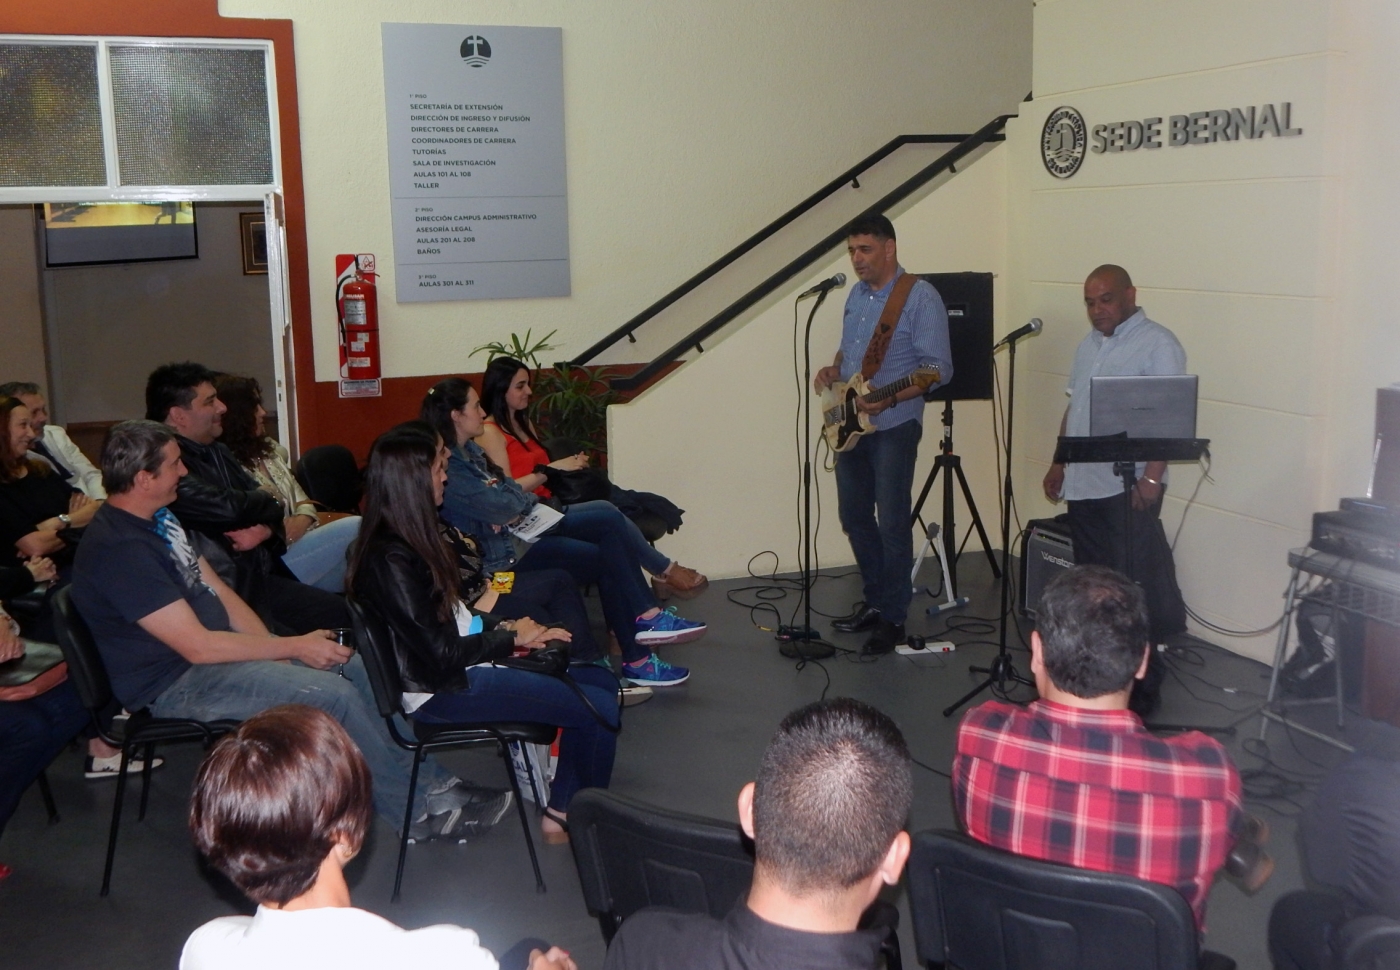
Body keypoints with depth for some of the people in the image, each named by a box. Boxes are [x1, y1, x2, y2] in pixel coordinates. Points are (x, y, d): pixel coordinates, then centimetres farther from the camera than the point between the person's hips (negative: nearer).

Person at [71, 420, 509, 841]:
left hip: (215, 647, 10)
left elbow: (217, 591, 10)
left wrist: (275, 646, -4)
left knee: (354, 666, 3)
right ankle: (419, 811, -6)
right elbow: (197, 646, -26)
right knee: (333, 693, -21)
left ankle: (426, 779, 9)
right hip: (173, 684, -10)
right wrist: (293, 647, -18)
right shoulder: (119, 549, -24)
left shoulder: (157, 518, 8)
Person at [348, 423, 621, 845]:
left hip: (468, 657, 11)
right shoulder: (389, 559, -24)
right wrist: (512, 637, -11)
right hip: (440, 689, -11)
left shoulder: (415, 537, 7)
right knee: (599, 707, -14)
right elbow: (440, 655, -23)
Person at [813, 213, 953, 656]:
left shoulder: (920, 296, -11)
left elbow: (939, 368, -15)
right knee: (854, 516, 13)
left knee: (892, 522, -3)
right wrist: (833, 370, 3)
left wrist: (889, 399, -26)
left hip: (893, 426, -8)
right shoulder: (857, 294, 13)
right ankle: (875, 601, 28)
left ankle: (892, 619, 7)